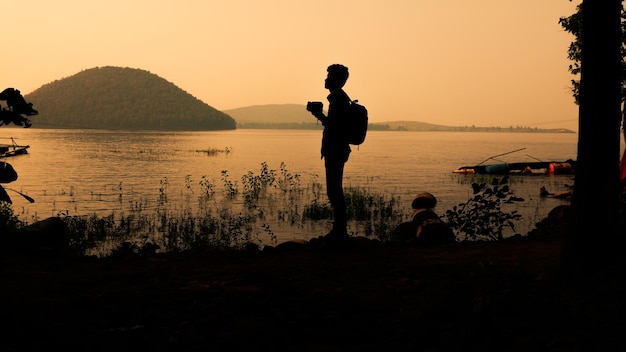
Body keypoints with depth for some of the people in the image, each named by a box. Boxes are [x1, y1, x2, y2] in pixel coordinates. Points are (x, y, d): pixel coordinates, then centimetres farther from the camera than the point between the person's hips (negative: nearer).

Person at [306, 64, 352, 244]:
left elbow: (333, 126, -22)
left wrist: (318, 114, -12)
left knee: (334, 191, -9)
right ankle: (339, 230, 18)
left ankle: (340, 231, -6)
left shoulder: (339, 99, -14)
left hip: (335, 151, -11)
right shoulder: (340, 98, 18)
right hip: (336, 150, 11)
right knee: (334, 191, 13)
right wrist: (320, 114, 24)